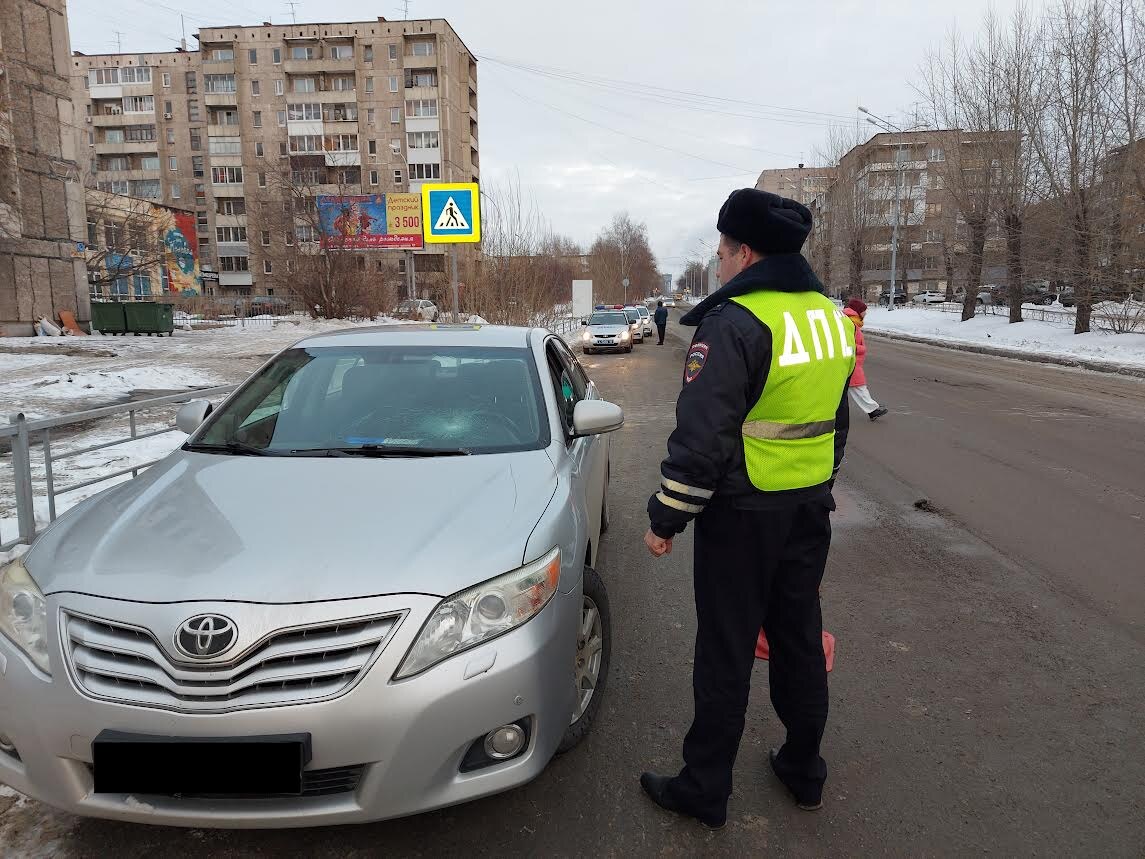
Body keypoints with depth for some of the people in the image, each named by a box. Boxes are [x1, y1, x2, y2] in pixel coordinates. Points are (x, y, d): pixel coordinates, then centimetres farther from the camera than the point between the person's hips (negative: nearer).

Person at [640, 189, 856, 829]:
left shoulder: (735, 322, -20)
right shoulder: (830, 315, 7)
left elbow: (702, 434, -23)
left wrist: (666, 518, -14)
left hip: (743, 516, -7)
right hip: (811, 510, 8)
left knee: (726, 654, 5)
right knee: (801, 638, 19)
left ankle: (704, 789, 21)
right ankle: (805, 770, 35)